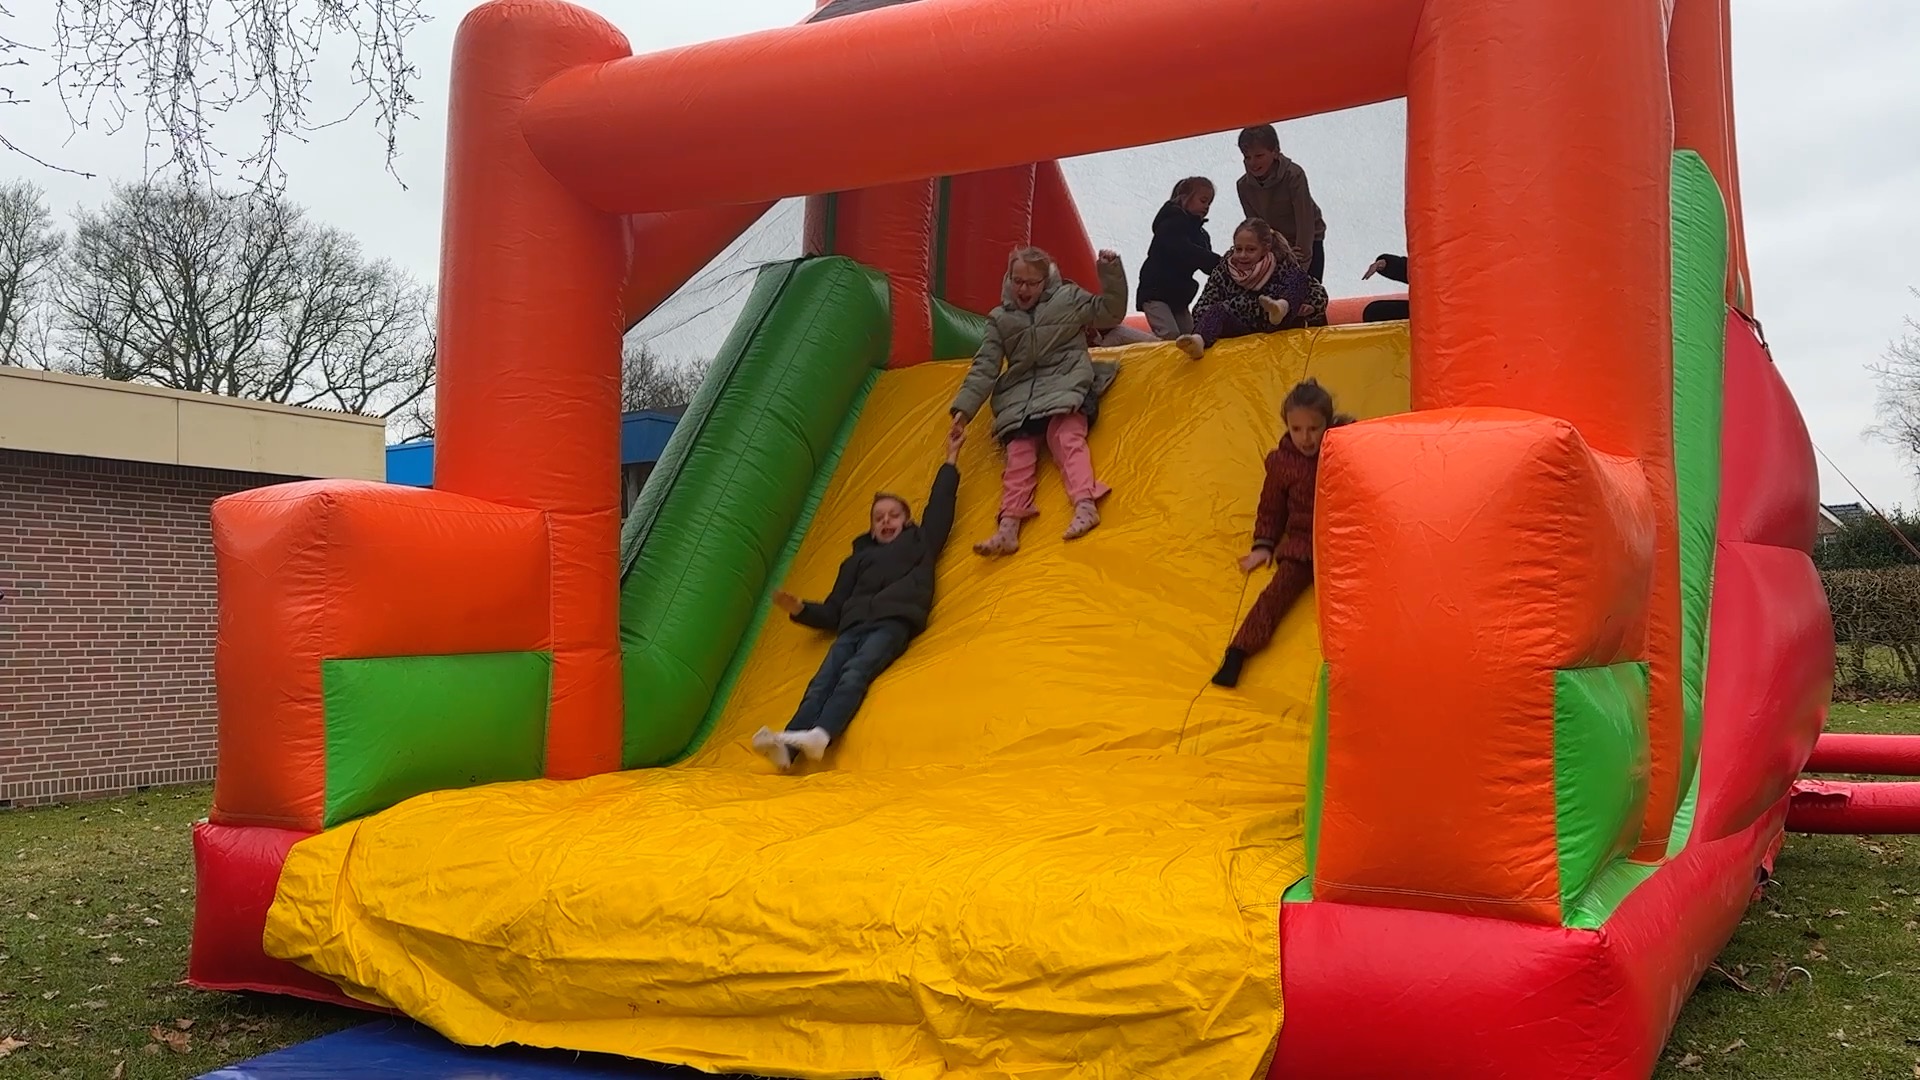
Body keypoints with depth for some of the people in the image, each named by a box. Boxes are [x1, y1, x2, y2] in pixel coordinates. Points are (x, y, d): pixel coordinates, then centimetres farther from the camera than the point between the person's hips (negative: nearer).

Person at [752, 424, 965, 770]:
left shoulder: (919, 544, 27)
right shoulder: (857, 560, 33)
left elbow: (939, 502, 23)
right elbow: (833, 613, 26)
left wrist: (951, 457, 23)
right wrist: (800, 610, 10)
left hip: (894, 622, -3)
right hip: (853, 626, 3)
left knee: (855, 671, -31)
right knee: (822, 681, -23)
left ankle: (821, 735, -54)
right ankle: (786, 745, -45)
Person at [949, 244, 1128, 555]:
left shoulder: (1068, 298, 11)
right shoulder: (1000, 319, 15)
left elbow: (1111, 311, 12)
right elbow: (985, 366, 9)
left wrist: (1111, 272, -3)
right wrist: (964, 406, -3)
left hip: (1065, 383, -2)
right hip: (1020, 395, 2)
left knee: (1067, 437, -30)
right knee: (1019, 453, -19)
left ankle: (1085, 505, -48)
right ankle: (1009, 527, -34)